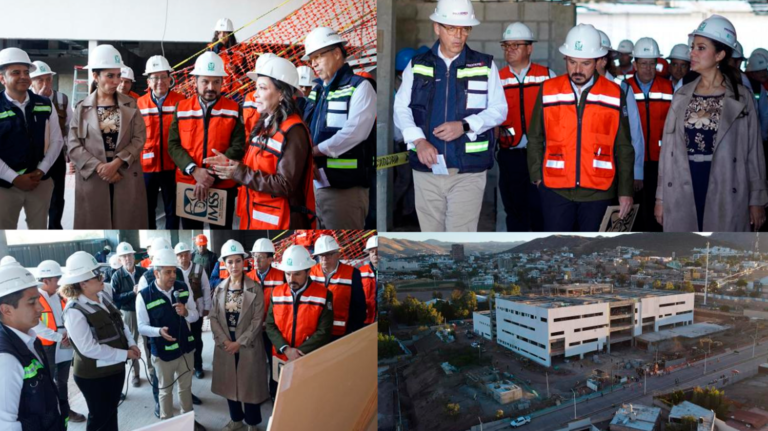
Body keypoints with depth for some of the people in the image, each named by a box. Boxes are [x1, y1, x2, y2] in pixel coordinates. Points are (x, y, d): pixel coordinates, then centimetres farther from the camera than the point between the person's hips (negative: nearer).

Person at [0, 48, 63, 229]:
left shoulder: (45, 105, 4)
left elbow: (56, 140, 7)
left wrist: (41, 171, -4)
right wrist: (15, 178, -14)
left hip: (41, 182, 3)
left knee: (39, 228, 13)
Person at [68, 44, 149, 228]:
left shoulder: (130, 105, 6)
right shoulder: (82, 108, 4)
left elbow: (139, 138, -2)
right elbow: (73, 145, -2)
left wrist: (116, 163, -15)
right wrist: (99, 167, -14)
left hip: (127, 179, 1)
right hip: (92, 179, 0)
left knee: (127, 222, 3)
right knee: (95, 224, 4)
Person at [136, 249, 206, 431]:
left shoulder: (183, 288, -5)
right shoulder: (144, 296, -17)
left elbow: (195, 315, 2)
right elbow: (142, 327, -13)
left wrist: (186, 312, -21)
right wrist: (159, 331, -32)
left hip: (186, 347, 4)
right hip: (163, 351, -4)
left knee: (186, 387, 21)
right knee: (166, 389, 16)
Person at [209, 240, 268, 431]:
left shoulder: (255, 289, -8)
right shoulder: (220, 289, 4)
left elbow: (257, 320, -11)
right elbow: (214, 317, 2)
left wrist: (239, 342, -14)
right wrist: (224, 340, -11)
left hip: (248, 346, -4)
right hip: (225, 346, 4)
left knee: (250, 384, 4)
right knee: (229, 383, 13)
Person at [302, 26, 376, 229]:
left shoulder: (359, 87, -4)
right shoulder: (316, 91, 20)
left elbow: (354, 133, -17)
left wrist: (313, 151, -14)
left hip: (345, 187, -7)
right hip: (313, 184, 7)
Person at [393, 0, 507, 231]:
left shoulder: (485, 66, 5)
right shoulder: (417, 65, 8)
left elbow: (499, 109, 4)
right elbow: (401, 108, 5)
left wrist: (464, 126, -14)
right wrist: (418, 140, -14)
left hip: (468, 170, -2)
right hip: (426, 168, 2)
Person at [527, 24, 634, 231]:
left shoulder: (615, 95, 2)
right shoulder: (548, 91, 3)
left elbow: (624, 148, 5)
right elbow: (535, 139, 9)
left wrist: (626, 191, 2)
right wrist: (537, 176, 2)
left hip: (598, 191, 0)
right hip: (555, 189, 0)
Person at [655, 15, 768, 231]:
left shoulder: (741, 97, -1)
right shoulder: (682, 95, 7)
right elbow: (669, 148, 8)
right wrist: (661, 196, 6)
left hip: (725, 193, -2)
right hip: (682, 192, 3)